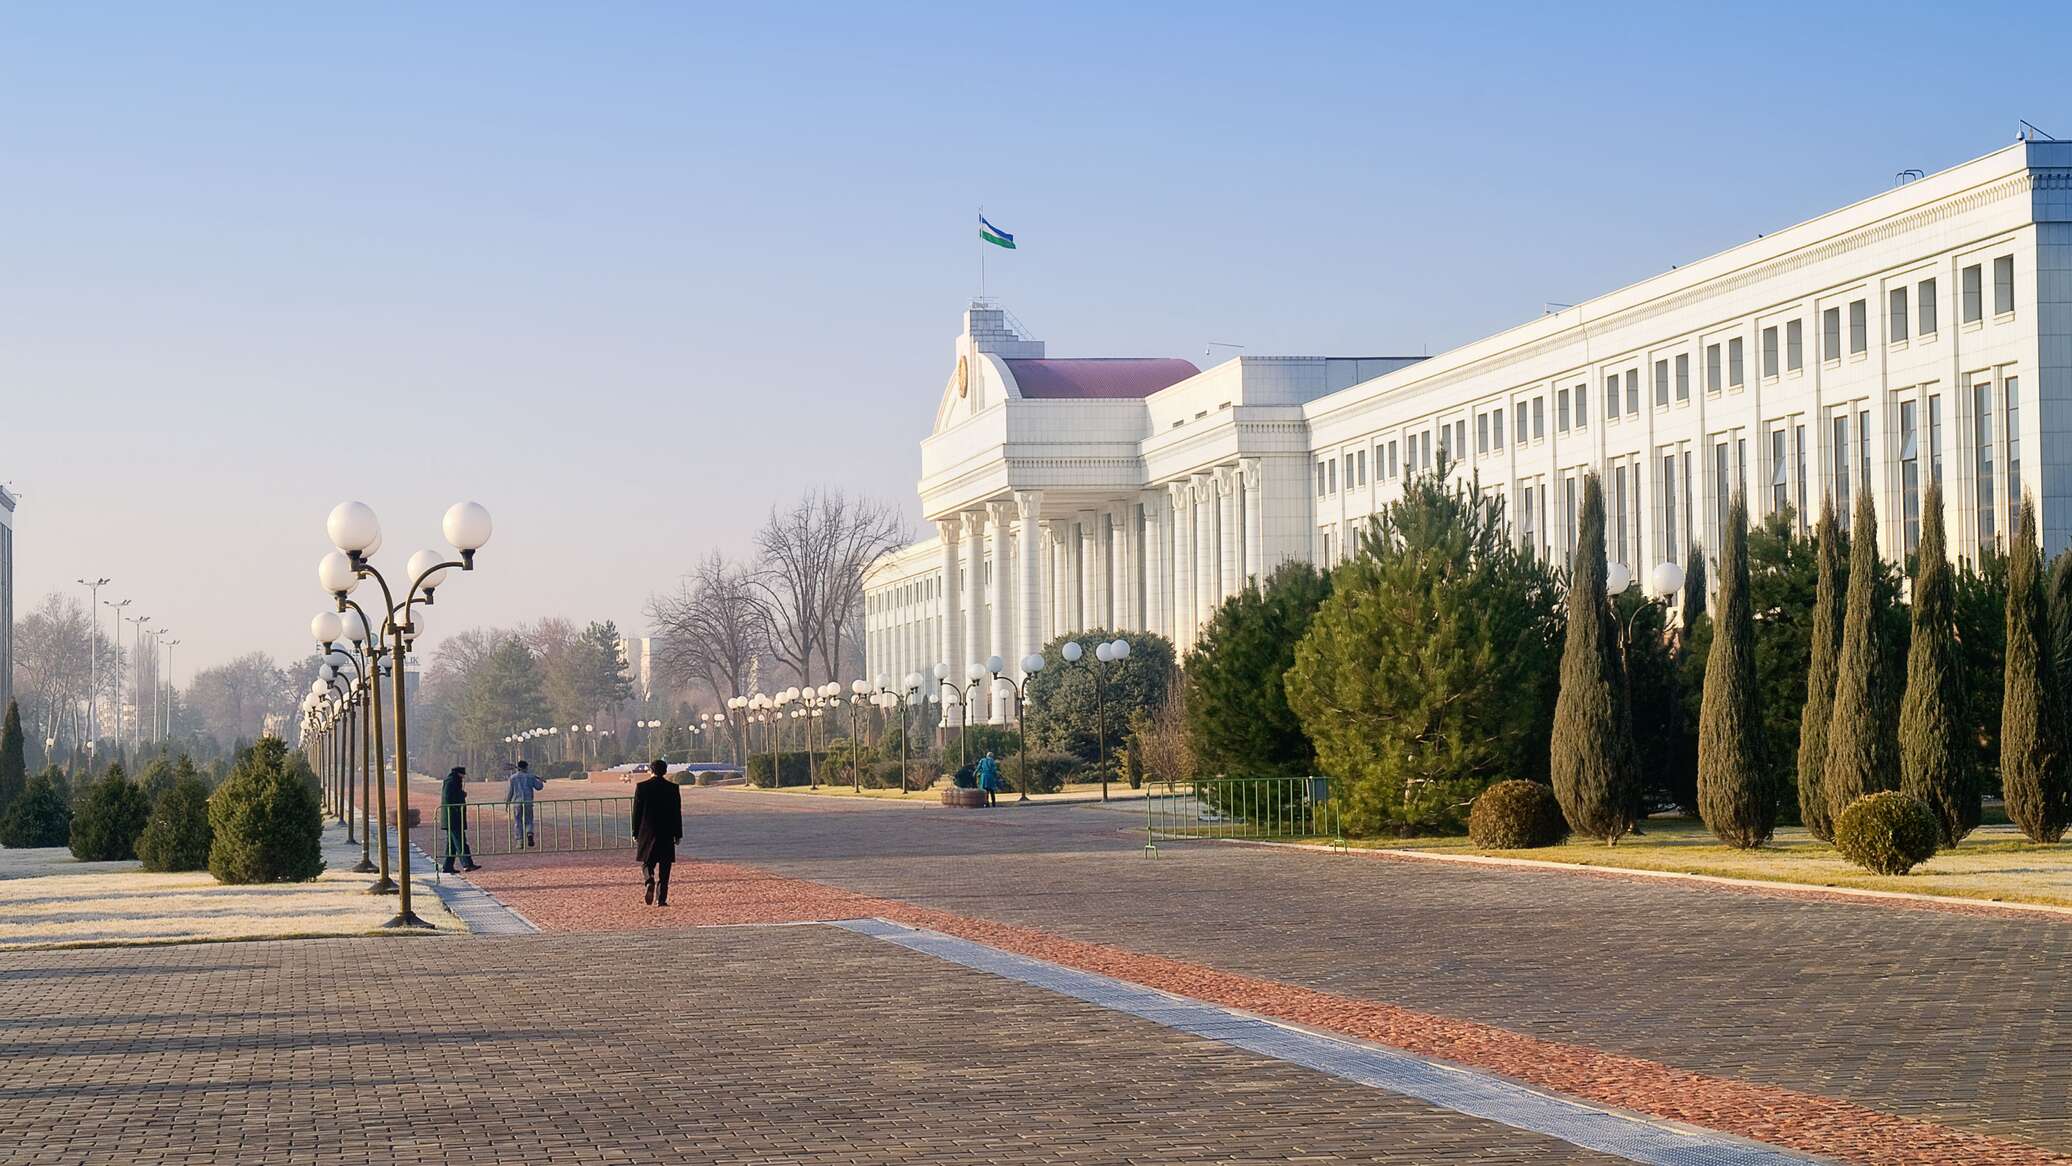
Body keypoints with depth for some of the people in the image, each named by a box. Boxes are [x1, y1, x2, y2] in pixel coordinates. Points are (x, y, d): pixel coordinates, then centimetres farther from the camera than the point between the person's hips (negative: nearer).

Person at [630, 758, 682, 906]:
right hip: (667, 833, 0)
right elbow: (677, 812, 1)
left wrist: (635, 832, 7)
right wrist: (678, 834, 7)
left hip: (647, 832, 0)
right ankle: (661, 899, 2)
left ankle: (650, 882, -18)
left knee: (647, 862, 12)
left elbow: (637, 811, -1)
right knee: (664, 869, 6)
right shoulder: (673, 788, -2)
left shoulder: (641, 787, -3)